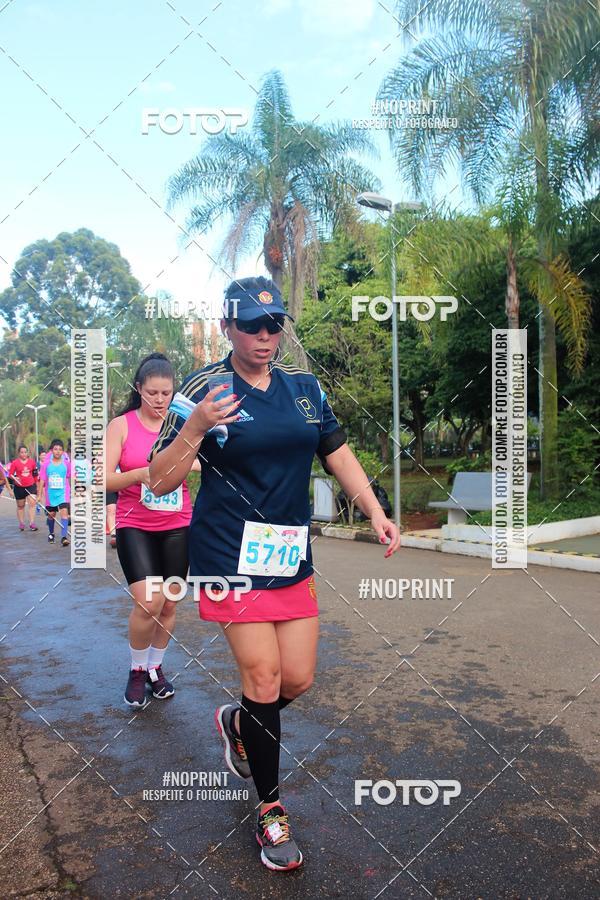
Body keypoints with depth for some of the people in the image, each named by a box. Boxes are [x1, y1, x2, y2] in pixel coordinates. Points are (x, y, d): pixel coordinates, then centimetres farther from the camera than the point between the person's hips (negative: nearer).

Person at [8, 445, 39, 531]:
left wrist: (36, 485, 16)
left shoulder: (32, 461, 2)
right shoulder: (15, 463, -5)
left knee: (32, 503, -13)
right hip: (19, 487, 0)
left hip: (31, 486, 0)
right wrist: (14, 478, -26)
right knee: (20, 506, 12)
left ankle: (32, 523, -10)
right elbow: (10, 474, -4)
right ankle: (21, 523, 26)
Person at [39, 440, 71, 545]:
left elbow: (70, 478, 7)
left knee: (64, 512, -19)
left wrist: (71, 492, 12)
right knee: (51, 515, 14)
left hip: (63, 493, -2)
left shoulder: (67, 463, -2)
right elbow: (42, 480, 2)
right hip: (50, 493, 2)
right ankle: (51, 534, 38)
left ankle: (64, 537, -22)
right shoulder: (46, 464, -2)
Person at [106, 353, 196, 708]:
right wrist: (142, 473, -25)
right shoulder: (121, 425, -2)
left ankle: (156, 667, 33)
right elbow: (104, 480, -8)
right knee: (148, 602, -14)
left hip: (177, 526, 2)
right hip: (134, 526, -2)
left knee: (170, 604, 9)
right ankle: (137, 670, 14)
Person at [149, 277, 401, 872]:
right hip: (230, 555, -5)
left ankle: (236, 723, 42)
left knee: (298, 679, 8)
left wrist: (375, 512, 5)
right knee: (264, 680, -4)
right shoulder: (203, 390, -7)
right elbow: (160, 481, -8)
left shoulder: (305, 388, 8)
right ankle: (271, 810, 19)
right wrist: (193, 429, -24)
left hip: (292, 556, 5)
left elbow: (338, 454, 16)